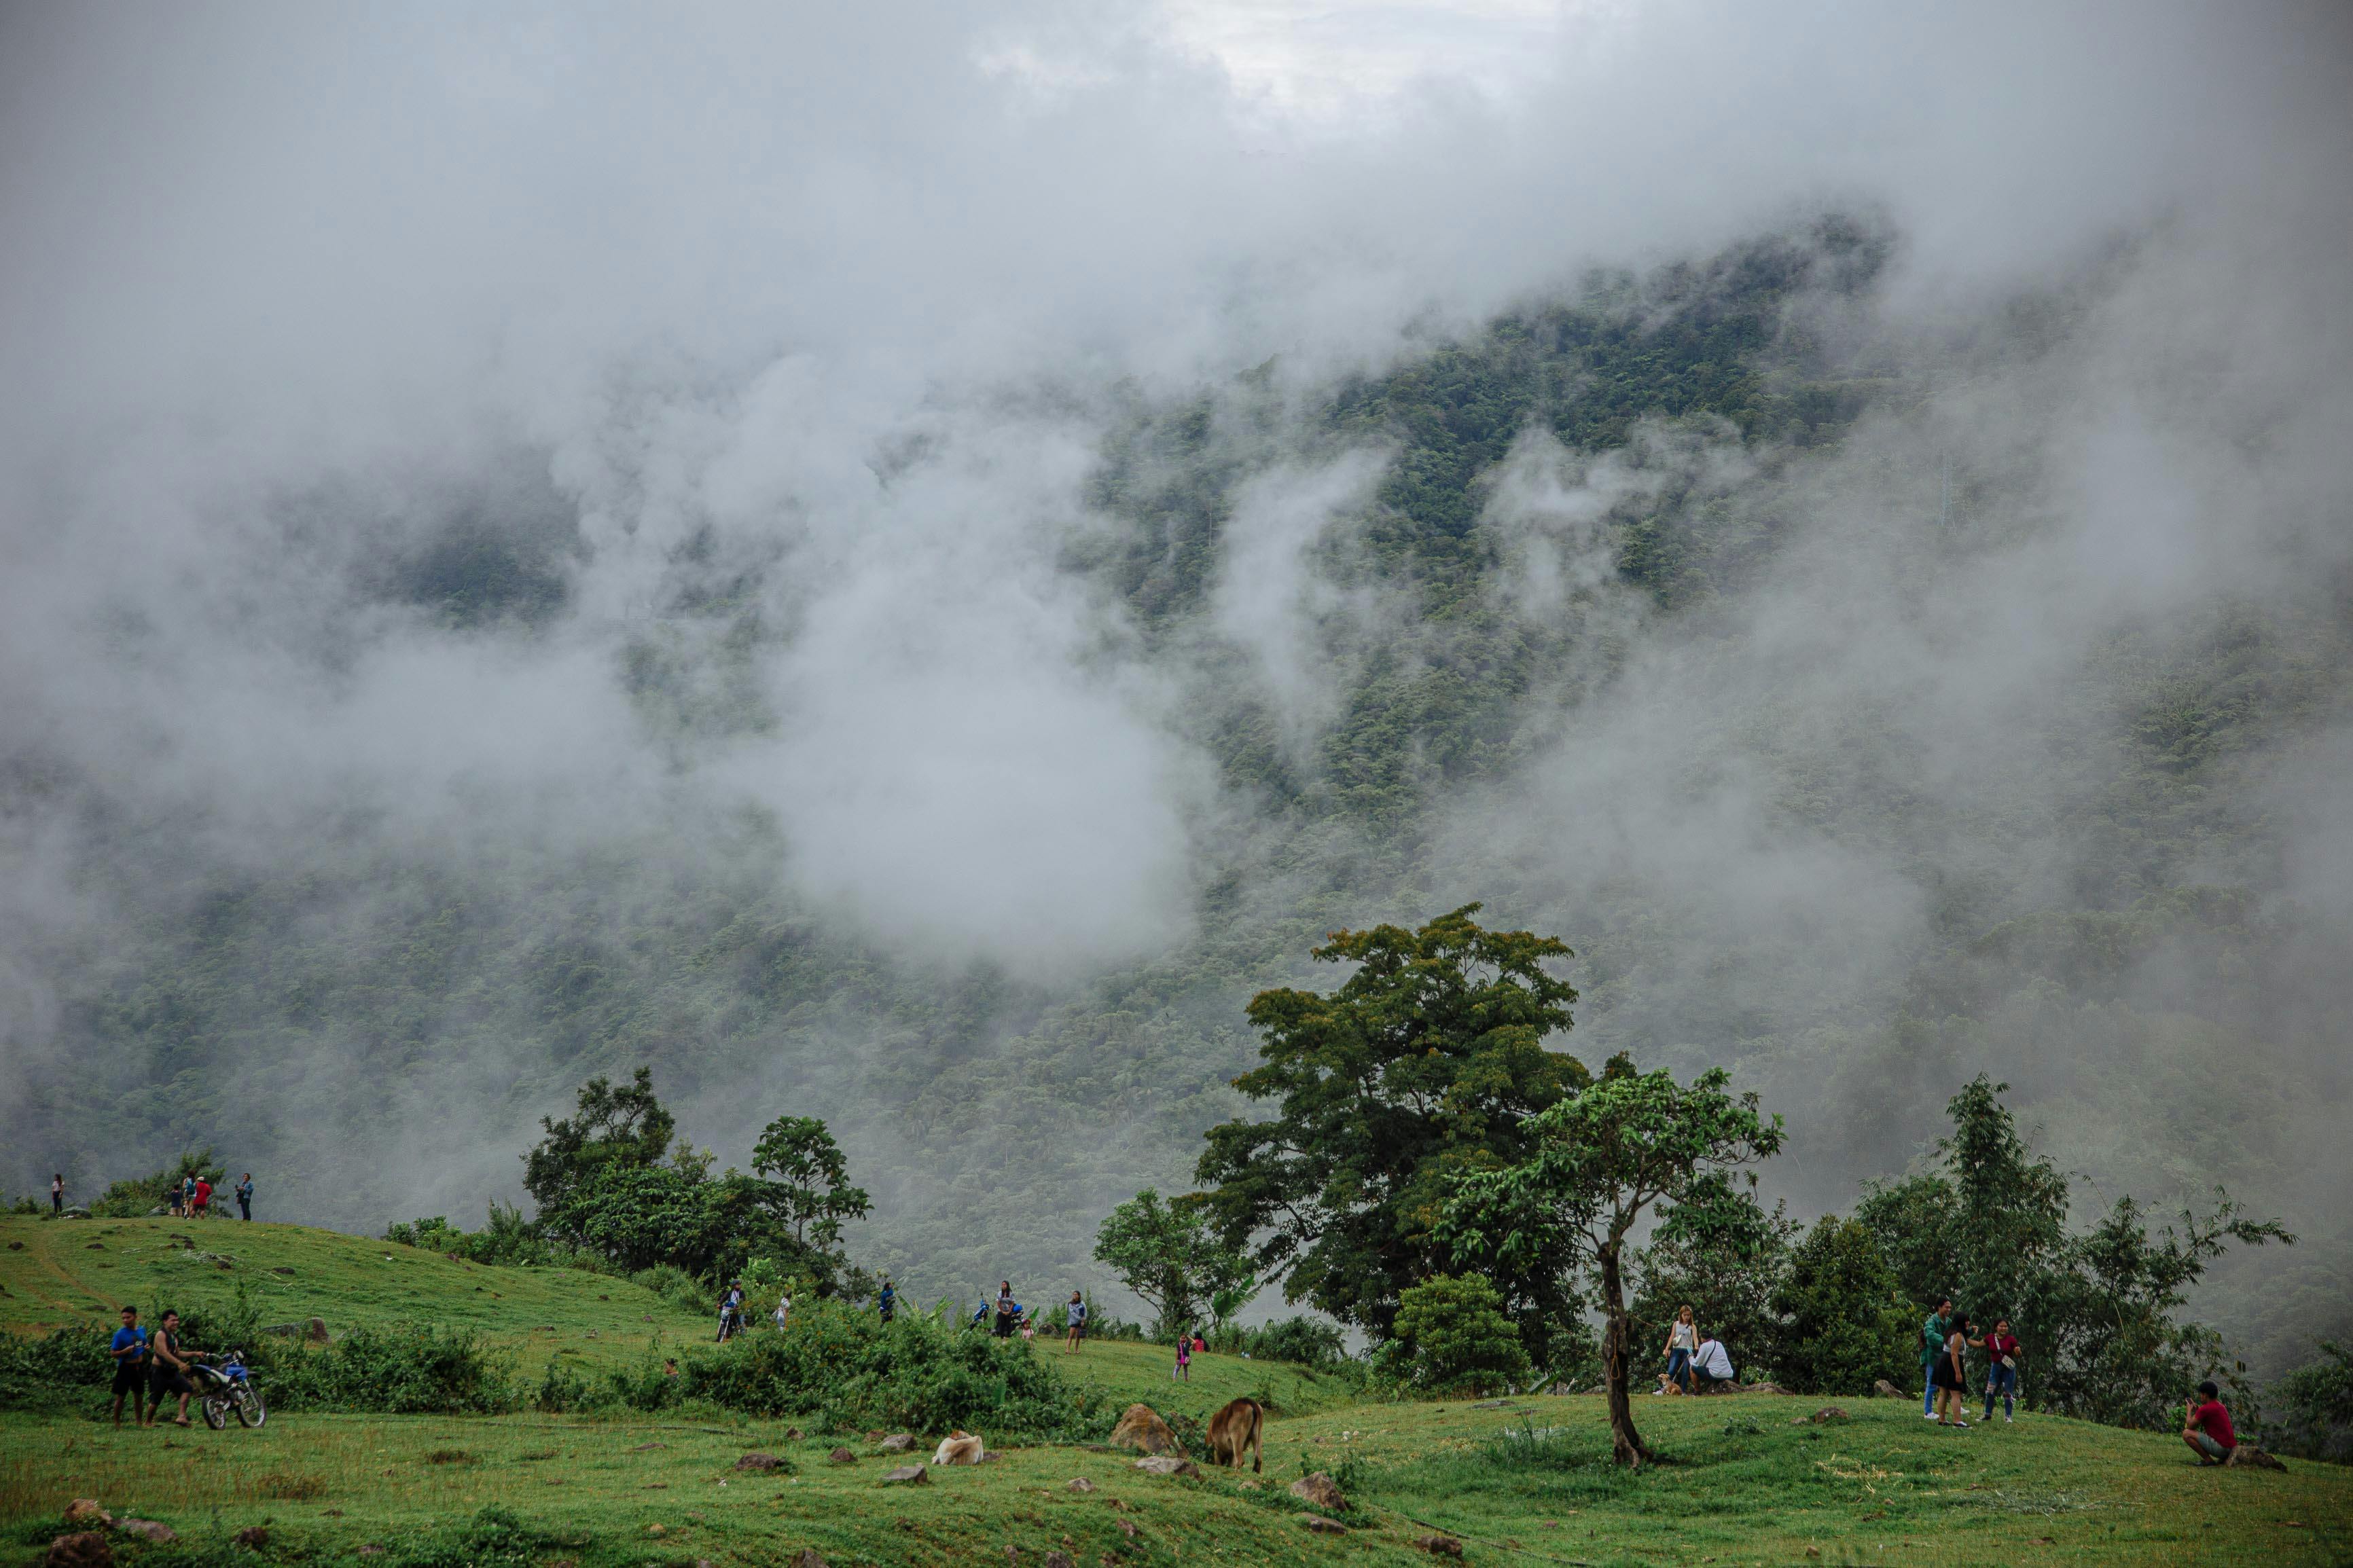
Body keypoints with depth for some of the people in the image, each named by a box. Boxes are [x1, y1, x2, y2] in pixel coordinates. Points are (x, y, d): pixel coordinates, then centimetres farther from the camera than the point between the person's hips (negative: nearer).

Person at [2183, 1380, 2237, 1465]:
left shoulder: (2205, 1409, -13)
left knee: (2187, 1434, -9)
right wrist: (2198, 1411, 18)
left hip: (2221, 1447, -9)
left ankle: (2208, 1460, -8)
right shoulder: (2221, 1407, 14)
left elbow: (2190, 1427, -5)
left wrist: (2189, 1411, 12)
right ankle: (2224, 1458, 14)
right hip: (2231, 1447, 9)